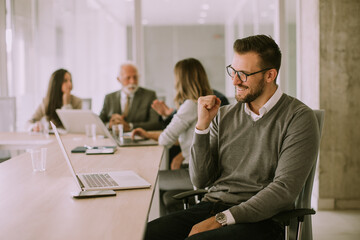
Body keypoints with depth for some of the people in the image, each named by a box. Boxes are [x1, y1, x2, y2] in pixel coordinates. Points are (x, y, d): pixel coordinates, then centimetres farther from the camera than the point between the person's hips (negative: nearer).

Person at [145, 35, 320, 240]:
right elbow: (200, 180, 8)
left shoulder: (299, 118, -4)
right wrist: (202, 125, -3)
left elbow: (284, 190, -13)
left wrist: (221, 219, -17)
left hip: (259, 218, -4)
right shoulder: (224, 115, 11)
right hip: (210, 206, 5)